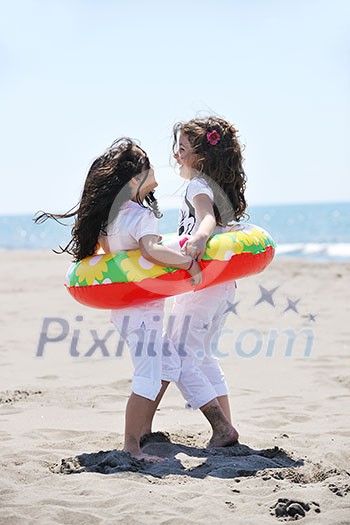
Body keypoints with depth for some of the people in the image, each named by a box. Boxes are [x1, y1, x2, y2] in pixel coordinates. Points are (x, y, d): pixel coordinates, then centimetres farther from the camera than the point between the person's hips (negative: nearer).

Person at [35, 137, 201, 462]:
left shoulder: (110, 214, 7)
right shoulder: (141, 216, -20)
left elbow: (106, 246, 25)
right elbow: (151, 249, -39)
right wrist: (190, 263, -36)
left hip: (125, 307, 10)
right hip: (141, 309, -10)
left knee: (168, 366, 20)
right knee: (148, 377, -10)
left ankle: (141, 429, 25)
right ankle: (131, 446, -10)